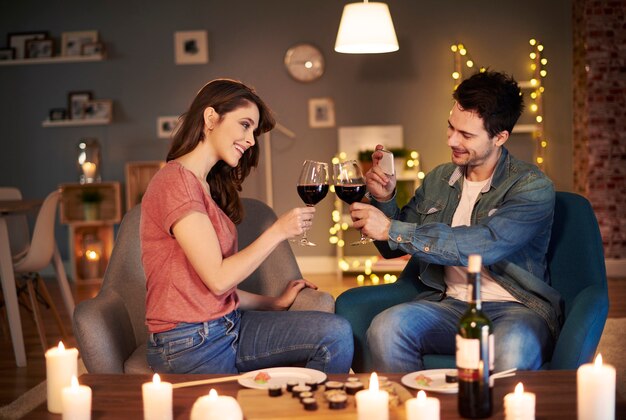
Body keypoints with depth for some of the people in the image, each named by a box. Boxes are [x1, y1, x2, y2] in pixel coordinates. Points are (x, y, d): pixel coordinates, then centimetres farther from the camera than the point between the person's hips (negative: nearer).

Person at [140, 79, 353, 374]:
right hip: (190, 347, -8)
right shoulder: (176, 180, -14)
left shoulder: (207, 185, 17)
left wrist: (275, 303, 10)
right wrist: (278, 231, -11)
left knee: (337, 333, -7)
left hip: (229, 325, 9)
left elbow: (218, 288, 13)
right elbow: (218, 278, -18)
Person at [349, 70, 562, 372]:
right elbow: (393, 248, 21)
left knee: (513, 351, -39)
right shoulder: (438, 180, 12)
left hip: (517, 307, -4)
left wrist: (391, 229, -18)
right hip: (450, 304, 4)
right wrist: (384, 200, 0)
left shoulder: (532, 187, -5)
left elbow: (481, 245, -21)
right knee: (385, 328, -27)